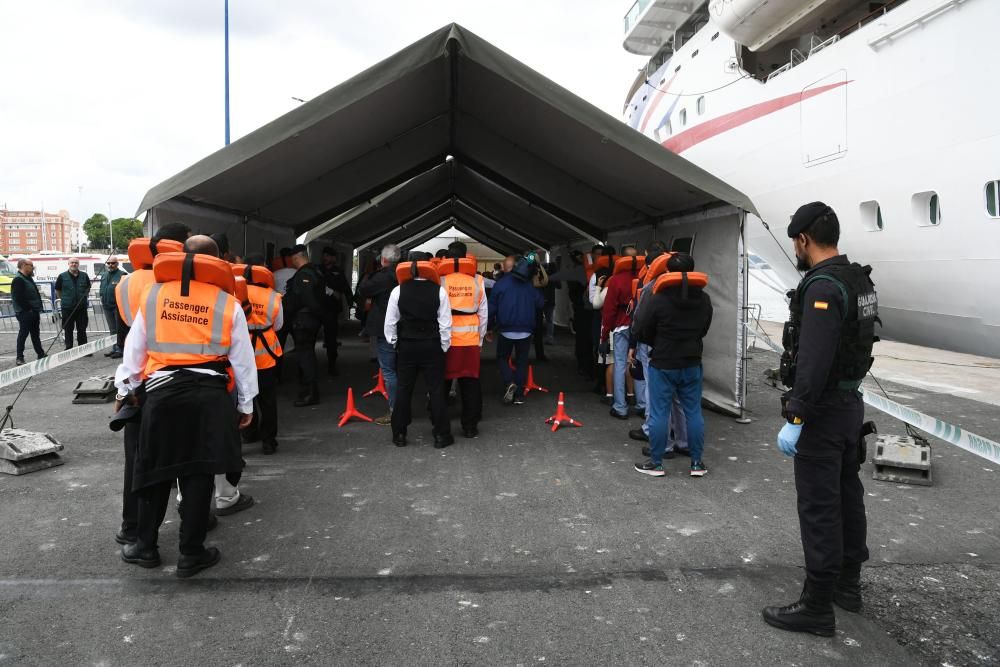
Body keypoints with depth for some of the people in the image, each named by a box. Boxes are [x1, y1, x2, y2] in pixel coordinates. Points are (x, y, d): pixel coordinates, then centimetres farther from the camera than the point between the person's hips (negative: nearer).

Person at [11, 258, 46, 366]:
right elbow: (18, 298, -22)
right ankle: (19, 358, 3)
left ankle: (41, 354, 24)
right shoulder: (18, 279, -15)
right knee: (23, 334, -4)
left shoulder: (28, 278, 16)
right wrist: (28, 309, -18)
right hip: (25, 313, -10)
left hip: (34, 312, 10)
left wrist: (38, 308, 13)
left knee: (35, 334, 16)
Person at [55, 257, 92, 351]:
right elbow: (58, 290, 9)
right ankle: (69, 350, 12)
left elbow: (88, 288, 19)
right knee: (68, 330, 4)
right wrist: (64, 299, 5)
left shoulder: (84, 276, 6)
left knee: (82, 329, 6)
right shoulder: (62, 276, 0)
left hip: (82, 307, 2)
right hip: (67, 308, -2)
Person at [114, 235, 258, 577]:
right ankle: (191, 554, 15)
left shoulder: (154, 294, 6)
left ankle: (145, 546, 27)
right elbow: (242, 359, 5)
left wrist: (125, 389, 25)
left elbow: (135, 347, 12)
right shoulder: (227, 303, 1)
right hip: (209, 394, -1)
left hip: (162, 391, 2)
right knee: (199, 473, 5)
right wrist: (246, 404, 15)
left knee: (154, 470, 16)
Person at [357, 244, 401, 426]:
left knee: (388, 371, -4)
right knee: (399, 369, 16)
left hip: (385, 331, -8)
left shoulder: (383, 276, -16)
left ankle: (394, 411, -3)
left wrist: (367, 278, 7)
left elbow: (363, 291, -9)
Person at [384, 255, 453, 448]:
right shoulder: (439, 291, -8)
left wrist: (394, 343, 11)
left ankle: (399, 435, 15)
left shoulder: (398, 290, -5)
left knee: (403, 390, 10)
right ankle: (441, 435, 8)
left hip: (406, 347, 1)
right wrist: (444, 346, 4)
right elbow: (445, 324, -7)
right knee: (436, 391, 5)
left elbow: (390, 323, -2)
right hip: (432, 347, -1)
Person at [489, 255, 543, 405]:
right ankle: (519, 395, 9)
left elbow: (492, 308, -7)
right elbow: (540, 304, 2)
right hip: (525, 331, 1)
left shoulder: (500, 284, -8)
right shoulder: (530, 286, -4)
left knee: (502, 358, 16)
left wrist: (490, 327, 3)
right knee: (522, 361, 12)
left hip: (506, 331, -1)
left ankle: (509, 383, -10)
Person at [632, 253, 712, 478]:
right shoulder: (703, 299, 0)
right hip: (692, 365, 5)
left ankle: (656, 463, 10)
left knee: (659, 413, 3)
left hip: (663, 365, -4)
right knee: (693, 412, 10)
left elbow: (642, 333, -8)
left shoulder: (659, 299, -16)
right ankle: (697, 462, 17)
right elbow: (704, 329, 12)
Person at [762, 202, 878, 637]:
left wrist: (794, 419, -26)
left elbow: (814, 361, -28)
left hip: (823, 409, -10)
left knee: (819, 506, -3)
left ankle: (817, 608, 5)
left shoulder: (823, 285, -21)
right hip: (850, 402, 10)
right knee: (846, 494, 18)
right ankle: (847, 583, 32)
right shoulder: (858, 280, 10)